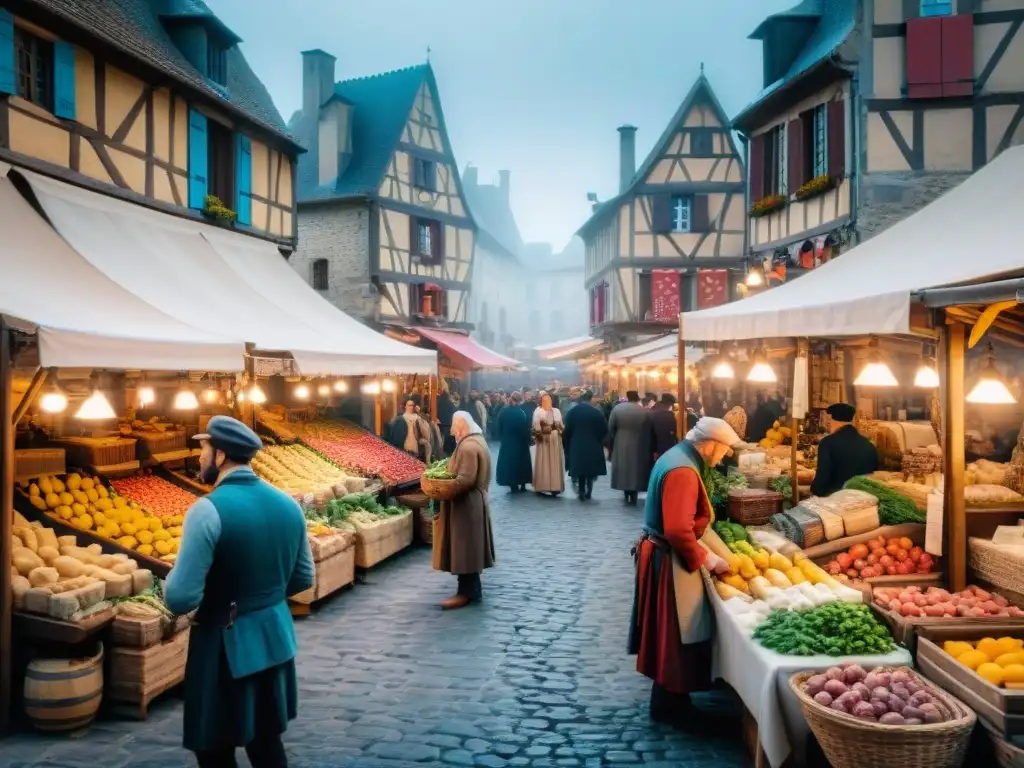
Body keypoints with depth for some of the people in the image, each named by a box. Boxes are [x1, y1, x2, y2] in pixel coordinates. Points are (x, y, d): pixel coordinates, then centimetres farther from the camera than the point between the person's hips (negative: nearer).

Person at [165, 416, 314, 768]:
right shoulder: (287, 504, 1)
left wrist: (170, 583, 0)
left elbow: (181, 598, -21)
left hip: (226, 646, -6)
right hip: (276, 637, 7)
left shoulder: (207, 510, -20)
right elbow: (303, 579, 9)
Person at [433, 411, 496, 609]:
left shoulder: (467, 446, -20)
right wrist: (449, 474, 13)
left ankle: (466, 592, 2)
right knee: (468, 549, 15)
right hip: (474, 501, 11)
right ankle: (472, 589, 23)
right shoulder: (477, 441, 12)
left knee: (463, 549, -4)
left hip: (466, 504, -11)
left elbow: (465, 480, -26)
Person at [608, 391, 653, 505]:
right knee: (636, 469, 10)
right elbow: (648, 432, -6)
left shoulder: (617, 409, -6)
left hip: (621, 446, 0)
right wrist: (647, 448, 4)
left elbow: (610, 429, -2)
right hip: (639, 447, 0)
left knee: (623, 469, 12)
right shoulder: (645, 411, -7)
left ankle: (627, 494, 16)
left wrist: (610, 446, 8)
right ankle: (633, 496, 10)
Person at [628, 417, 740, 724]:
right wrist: (706, 559, -17)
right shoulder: (683, 471, -25)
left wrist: (701, 550, 14)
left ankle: (668, 699, 36)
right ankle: (668, 706, 16)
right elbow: (678, 531, -30)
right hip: (669, 560, -11)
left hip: (662, 554, 11)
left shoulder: (678, 456, 8)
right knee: (676, 635, 3)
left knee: (671, 633, 22)